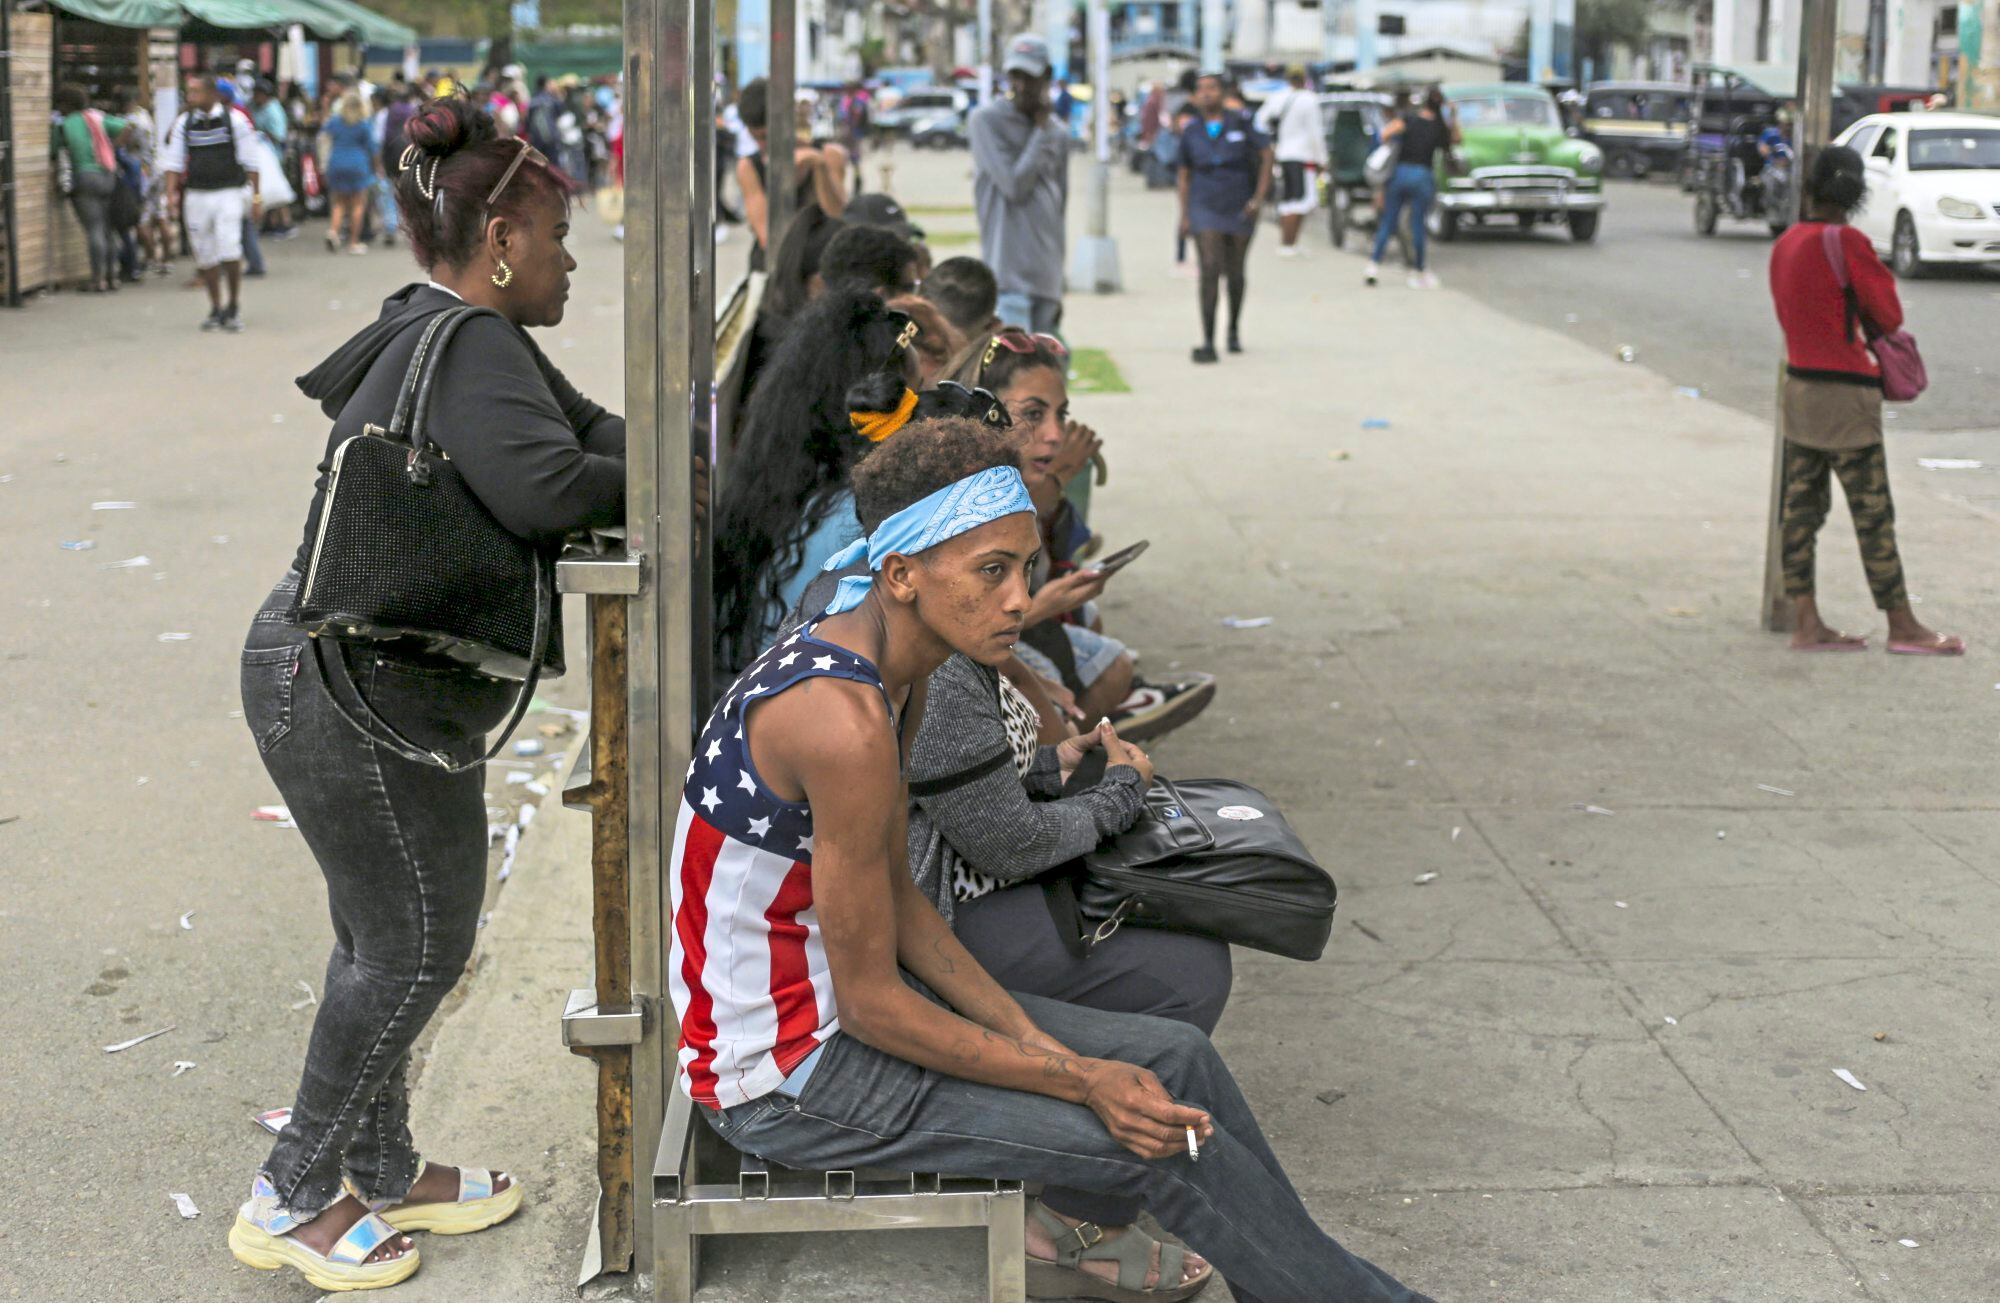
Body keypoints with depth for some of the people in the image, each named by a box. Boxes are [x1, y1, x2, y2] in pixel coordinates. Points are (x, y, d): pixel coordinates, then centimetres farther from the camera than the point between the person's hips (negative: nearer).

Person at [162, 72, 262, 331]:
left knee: (229, 249, -15)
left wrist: (256, 196, 1)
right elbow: (173, 162, 7)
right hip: (195, 195, 3)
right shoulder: (183, 123, 6)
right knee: (204, 256, 4)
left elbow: (250, 161, 3)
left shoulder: (235, 120, -2)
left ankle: (234, 308, -1)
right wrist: (172, 195, -3)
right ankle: (215, 309, 15)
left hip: (227, 193, -3)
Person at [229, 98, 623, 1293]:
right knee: (418, 942, 0)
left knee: (385, 938, 19)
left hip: (335, 676, 11)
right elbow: (544, 489, -34)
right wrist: (650, 474, -16)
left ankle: (380, 1174, 32)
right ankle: (293, 1201, 12)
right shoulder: (467, 348, -20)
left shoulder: (454, 336, 13)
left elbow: (587, 428, 13)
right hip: (354, 692, -11)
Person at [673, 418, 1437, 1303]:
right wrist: (1078, 1081, -17)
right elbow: (872, 1005, -24)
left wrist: (1036, 1043, -1)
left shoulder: (895, 669, 1)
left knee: (1176, 1060, 8)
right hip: (782, 1077, -9)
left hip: (825, 992, 9)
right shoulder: (845, 721, -30)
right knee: (1168, 1141, -8)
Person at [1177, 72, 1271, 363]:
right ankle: (1208, 342, -17)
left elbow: (1266, 155, 0)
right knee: (1210, 271, -15)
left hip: (1239, 208, 0)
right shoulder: (1191, 131, 3)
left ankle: (1234, 330, 37)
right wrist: (1184, 215, 5)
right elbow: (1185, 175, 10)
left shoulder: (1240, 122, -3)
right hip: (1205, 209, 0)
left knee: (1235, 274, 13)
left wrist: (1259, 197, -6)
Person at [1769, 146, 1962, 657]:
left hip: (1798, 383, 8)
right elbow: (1889, 314, -9)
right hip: (1844, 392, -7)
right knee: (1872, 513, -1)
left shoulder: (1784, 245, 6)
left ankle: (1807, 624, 11)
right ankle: (1902, 628, 6)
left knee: (1801, 507, 8)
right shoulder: (1847, 242, -15)